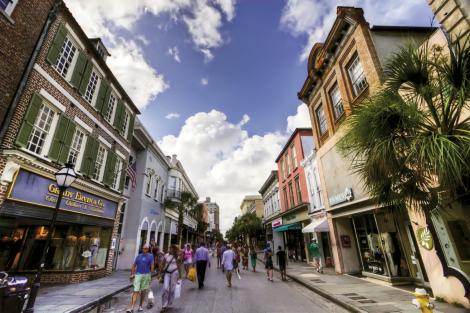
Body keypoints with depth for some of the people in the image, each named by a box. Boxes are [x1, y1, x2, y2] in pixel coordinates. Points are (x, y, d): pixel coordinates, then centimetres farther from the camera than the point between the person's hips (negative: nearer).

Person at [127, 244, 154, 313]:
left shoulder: (150, 256, -2)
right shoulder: (139, 256, 5)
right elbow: (134, 265, 10)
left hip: (146, 275, 0)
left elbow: (152, 266, -2)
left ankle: (140, 306, 28)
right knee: (136, 291, -6)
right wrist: (132, 274, 4)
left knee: (143, 291, 11)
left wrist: (150, 275, -4)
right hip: (138, 275, 0)